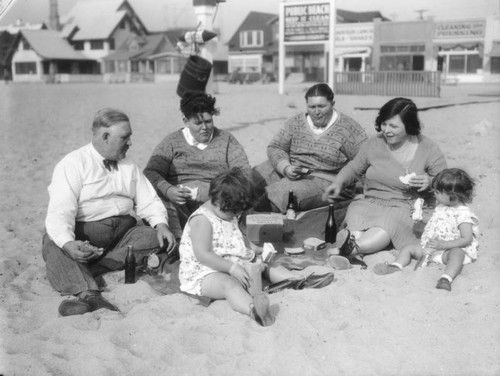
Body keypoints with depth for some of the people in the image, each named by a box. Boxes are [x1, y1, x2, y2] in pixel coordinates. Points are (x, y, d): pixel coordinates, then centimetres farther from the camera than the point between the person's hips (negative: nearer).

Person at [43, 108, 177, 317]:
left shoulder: (129, 167, 15)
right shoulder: (73, 164, -6)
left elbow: (149, 201, 12)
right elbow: (60, 212, -17)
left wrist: (161, 224, -9)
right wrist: (68, 244, -36)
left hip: (123, 232, 5)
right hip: (84, 234, -5)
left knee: (159, 239, -18)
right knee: (54, 247, -31)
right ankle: (88, 294, -54)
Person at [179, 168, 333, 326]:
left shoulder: (228, 214, 12)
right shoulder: (202, 220, -20)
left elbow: (238, 238, 27)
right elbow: (203, 255, -26)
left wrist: (252, 250, 7)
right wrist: (232, 268, -27)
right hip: (204, 274, -10)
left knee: (263, 265, 3)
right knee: (230, 285, -38)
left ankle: (298, 278, -10)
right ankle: (252, 309, -66)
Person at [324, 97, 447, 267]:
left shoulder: (428, 149, 0)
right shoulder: (375, 143, 6)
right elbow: (354, 168, 20)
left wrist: (430, 182, -16)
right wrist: (339, 183, 0)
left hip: (407, 208, -3)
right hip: (372, 204, 3)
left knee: (390, 223, -37)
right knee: (356, 210, -31)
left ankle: (354, 247, -54)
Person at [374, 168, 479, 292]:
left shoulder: (463, 214, -14)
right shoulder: (441, 208, 11)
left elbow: (467, 239, -21)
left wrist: (443, 245, -26)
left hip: (453, 248, -8)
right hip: (431, 247, 9)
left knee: (457, 253, -41)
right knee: (408, 249, -1)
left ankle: (446, 278, -62)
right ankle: (394, 267, -23)